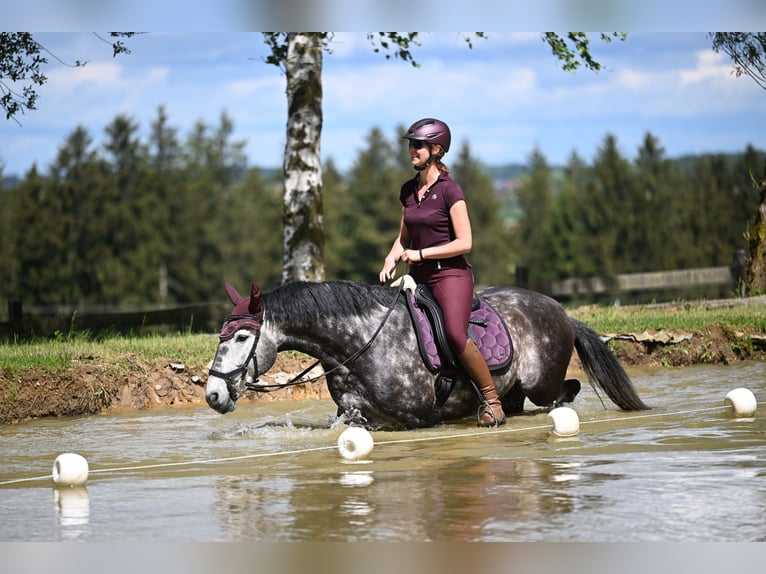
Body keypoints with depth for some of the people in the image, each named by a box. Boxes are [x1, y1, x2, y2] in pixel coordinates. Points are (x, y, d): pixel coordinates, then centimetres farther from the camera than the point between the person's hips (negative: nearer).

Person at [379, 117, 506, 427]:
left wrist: (420, 254, -14)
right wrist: (391, 259, 0)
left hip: (450, 274, -8)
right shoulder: (408, 190, 11)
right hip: (419, 277, 8)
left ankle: (492, 400, -13)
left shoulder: (449, 190, -10)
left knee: (456, 335, -26)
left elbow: (464, 243, -14)